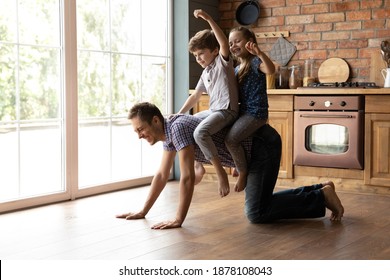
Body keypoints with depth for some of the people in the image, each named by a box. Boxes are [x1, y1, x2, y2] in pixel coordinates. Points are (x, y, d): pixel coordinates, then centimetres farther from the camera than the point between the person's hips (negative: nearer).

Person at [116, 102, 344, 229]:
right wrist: (143, 212, 15)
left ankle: (322, 196, -3)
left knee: (257, 213, -13)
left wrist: (179, 219, -23)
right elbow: (162, 175, 15)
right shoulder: (169, 132, 7)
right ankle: (318, 190, 24)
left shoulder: (177, 127, -23)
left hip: (263, 144, -10)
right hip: (255, 147, 10)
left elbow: (188, 178, -27)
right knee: (259, 203, 18)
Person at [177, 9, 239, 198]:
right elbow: (195, 96, 25)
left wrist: (208, 19, -33)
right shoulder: (205, 73, 19)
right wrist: (179, 114, 17)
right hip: (212, 111, 10)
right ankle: (197, 164, 18)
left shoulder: (222, 61, -4)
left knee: (200, 133, -34)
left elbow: (224, 43, -25)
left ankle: (220, 171, -24)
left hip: (226, 111, -10)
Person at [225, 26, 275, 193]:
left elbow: (270, 70, -31)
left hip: (256, 112, -10)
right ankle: (240, 165, 24)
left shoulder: (255, 61, -7)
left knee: (231, 139, -25)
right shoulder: (237, 69, 18)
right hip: (243, 111, 10)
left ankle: (243, 172, -7)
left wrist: (260, 53, -45)